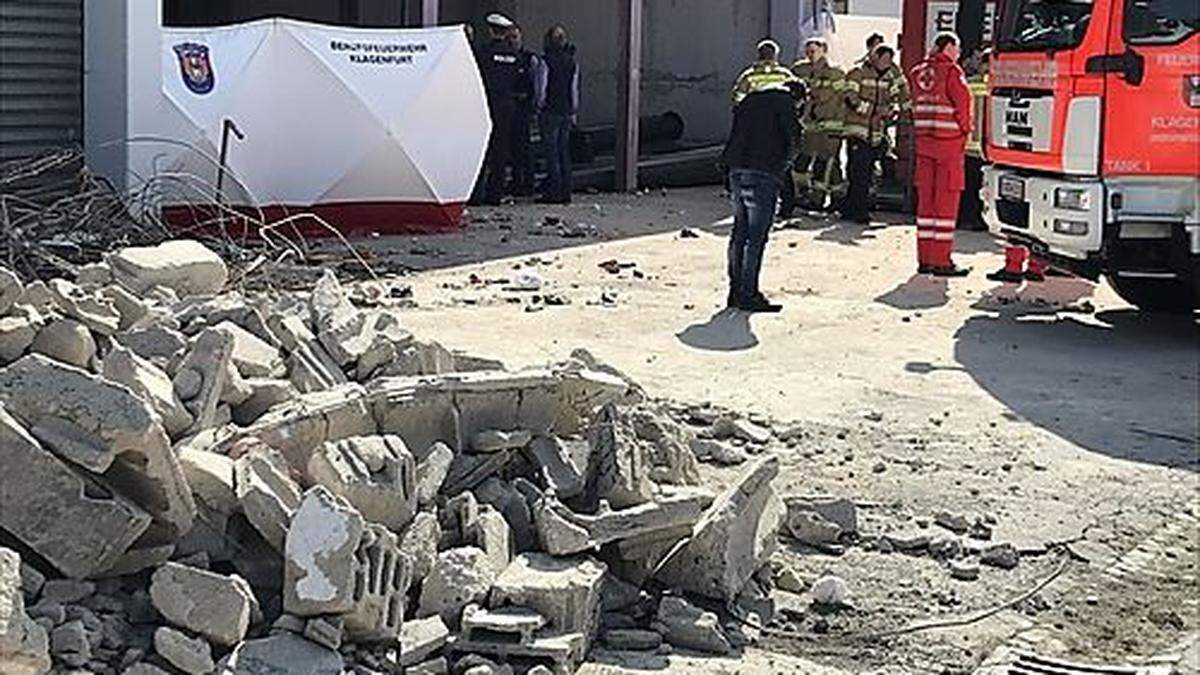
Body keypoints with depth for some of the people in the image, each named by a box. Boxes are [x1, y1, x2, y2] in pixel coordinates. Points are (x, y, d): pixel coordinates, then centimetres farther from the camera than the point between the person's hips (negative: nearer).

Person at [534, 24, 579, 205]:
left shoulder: (545, 61, -10)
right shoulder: (572, 62, 8)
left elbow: (540, 87, -10)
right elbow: (575, 89, 11)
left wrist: (539, 104, 6)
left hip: (550, 111, -6)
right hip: (566, 112, 6)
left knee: (551, 151, -3)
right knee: (564, 152, 10)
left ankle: (554, 192, -5)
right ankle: (565, 192, 11)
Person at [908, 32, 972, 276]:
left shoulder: (918, 72, 12)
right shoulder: (951, 71, -9)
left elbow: (916, 107, 12)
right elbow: (963, 103, -10)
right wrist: (964, 133, 2)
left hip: (923, 141, 7)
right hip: (949, 142, -6)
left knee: (926, 199, 10)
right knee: (946, 201, -3)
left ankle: (925, 259, 12)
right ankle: (941, 262, -3)